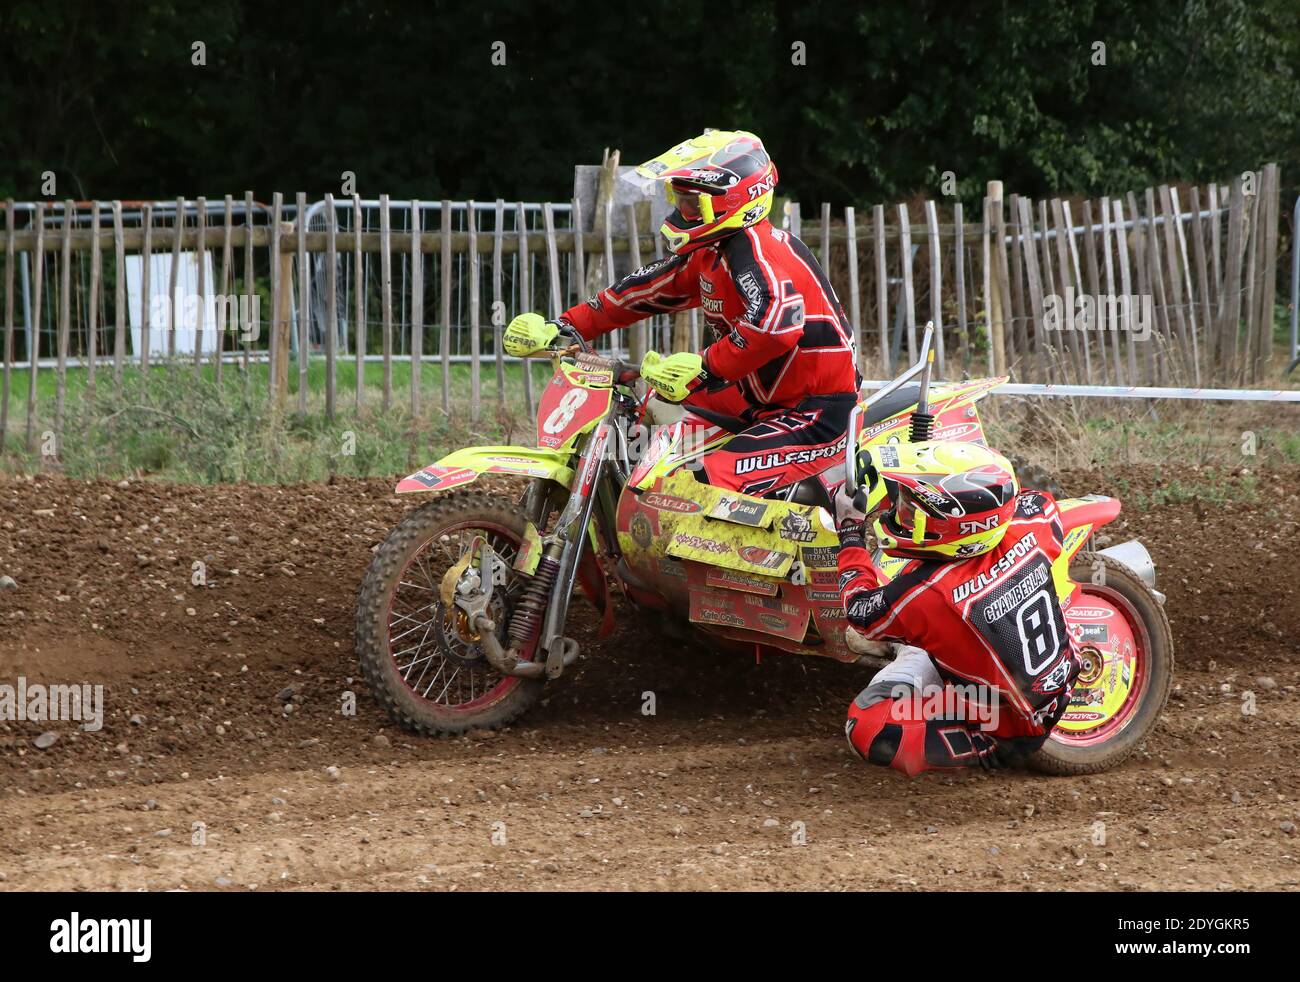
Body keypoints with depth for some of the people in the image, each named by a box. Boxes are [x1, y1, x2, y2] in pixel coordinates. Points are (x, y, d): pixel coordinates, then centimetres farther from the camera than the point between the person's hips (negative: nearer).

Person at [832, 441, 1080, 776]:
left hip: (1006, 731, -7)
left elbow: (861, 610, -8)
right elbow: (1038, 501, 10)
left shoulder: (925, 594, -32)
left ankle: (984, 749, -7)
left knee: (867, 728, -15)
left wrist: (850, 530, 3)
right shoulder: (1028, 530, -19)